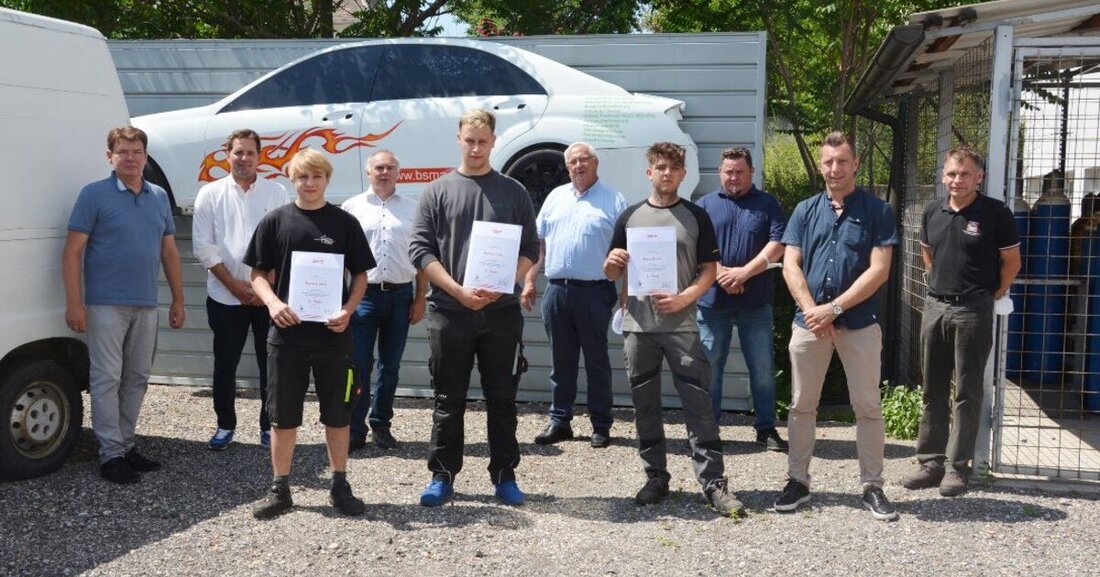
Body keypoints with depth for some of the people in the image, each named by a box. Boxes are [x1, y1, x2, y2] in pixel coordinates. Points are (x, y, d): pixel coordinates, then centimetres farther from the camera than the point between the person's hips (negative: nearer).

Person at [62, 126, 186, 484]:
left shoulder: (159, 197, 11)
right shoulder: (95, 195, -4)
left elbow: (169, 252, 15)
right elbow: (72, 251, -7)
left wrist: (178, 300, 11)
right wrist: (74, 303, -14)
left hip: (146, 305, 6)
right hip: (106, 304, -5)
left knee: (137, 379, 11)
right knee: (107, 379, -3)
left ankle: (126, 445, 22)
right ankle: (111, 454, 3)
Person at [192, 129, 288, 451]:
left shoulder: (276, 193, 4)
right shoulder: (211, 194, 4)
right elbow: (204, 247, 0)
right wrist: (235, 285, -7)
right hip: (225, 297, 0)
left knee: (270, 363, 5)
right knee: (225, 364, 8)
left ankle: (269, 426, 17)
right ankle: (225, 425, 22)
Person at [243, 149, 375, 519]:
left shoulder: (345, 223, 3)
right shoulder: (275, 222, 3)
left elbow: (360, 274, 8)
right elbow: (259, 274, 6)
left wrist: (348, 309, -9)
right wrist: (273, 302, -13)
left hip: (333, 333, 0)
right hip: (286, 333, 0)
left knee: (337, 413, 7)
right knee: (283, 415, 8)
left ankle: (340, 486, 21)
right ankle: (280, 489, 20)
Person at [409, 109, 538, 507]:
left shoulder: (513, 192, 8)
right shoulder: (438, 191, 5)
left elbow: (530, 250, 5)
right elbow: (420, 249, -1)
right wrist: (459, 290, -13)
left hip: (502, 312, 1)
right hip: (449, 311, -1)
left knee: (502, 399, 7)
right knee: (449, 400, 6)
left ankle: (504, 476, 17)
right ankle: (442, 475, 17)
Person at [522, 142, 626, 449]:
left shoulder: (613, 201, 1)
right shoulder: (556, 197, 13)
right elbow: (538, 242, 15)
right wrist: (529, 281, 8)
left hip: (594, 292, -4)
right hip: (556, 290, 4)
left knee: (597, 360, 4)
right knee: (561, 360, 11)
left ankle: (601, 426, 13)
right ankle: (559, 421, 20)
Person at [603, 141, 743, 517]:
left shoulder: (696, 217, 6)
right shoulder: (630, 217, 11)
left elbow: (709, 270, 4)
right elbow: (611, 274, 15)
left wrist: (684, 298, -13)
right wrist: (613, 262, -9)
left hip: (682, 325, -2)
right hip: (637, 325, 2)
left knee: (698, 405, -4)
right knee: (645, 406, 8)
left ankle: (714, 483, 0)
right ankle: (656, 478, 20)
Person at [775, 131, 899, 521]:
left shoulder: (876, 211, 0)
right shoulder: (805, 211, 9)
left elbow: (879, 270, -7)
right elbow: (790, 266, 2)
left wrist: (834, 308, -14)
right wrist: (812, 312, -11)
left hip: (860, 323, -2)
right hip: (809, 322, 2)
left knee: (868, 407, 4)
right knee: (802, 405, 8)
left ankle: (872, 486, 15)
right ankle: (798, 481, 19)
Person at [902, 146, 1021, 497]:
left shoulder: (995, 213, -7)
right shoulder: (933, 212, 7)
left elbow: (1011, 262, 0)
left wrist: (993, 295, 1)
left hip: (973, 311, -5)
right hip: (935, 307, 5)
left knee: (966, 392, 2)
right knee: (933, 389, 10)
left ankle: (957, 467, 8)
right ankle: (931, 461, 18)